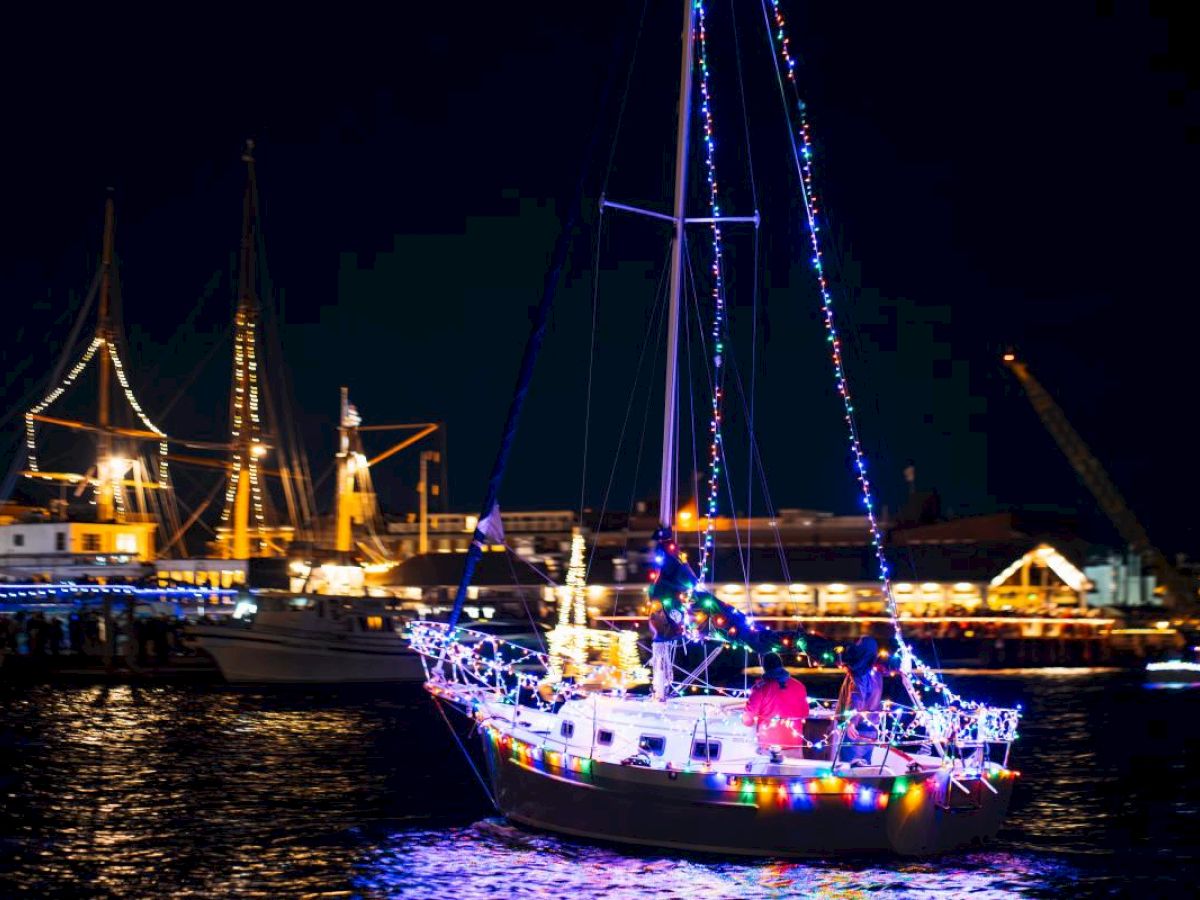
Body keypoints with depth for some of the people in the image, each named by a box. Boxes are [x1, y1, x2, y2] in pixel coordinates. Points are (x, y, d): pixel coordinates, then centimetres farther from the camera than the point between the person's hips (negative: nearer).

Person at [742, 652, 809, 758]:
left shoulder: (760, 687, -7)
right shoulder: (798, 686, 3)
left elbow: (748, 720, -5)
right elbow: (805, 714, 17)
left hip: (768, 747, -3)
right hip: (794, 746, 3)